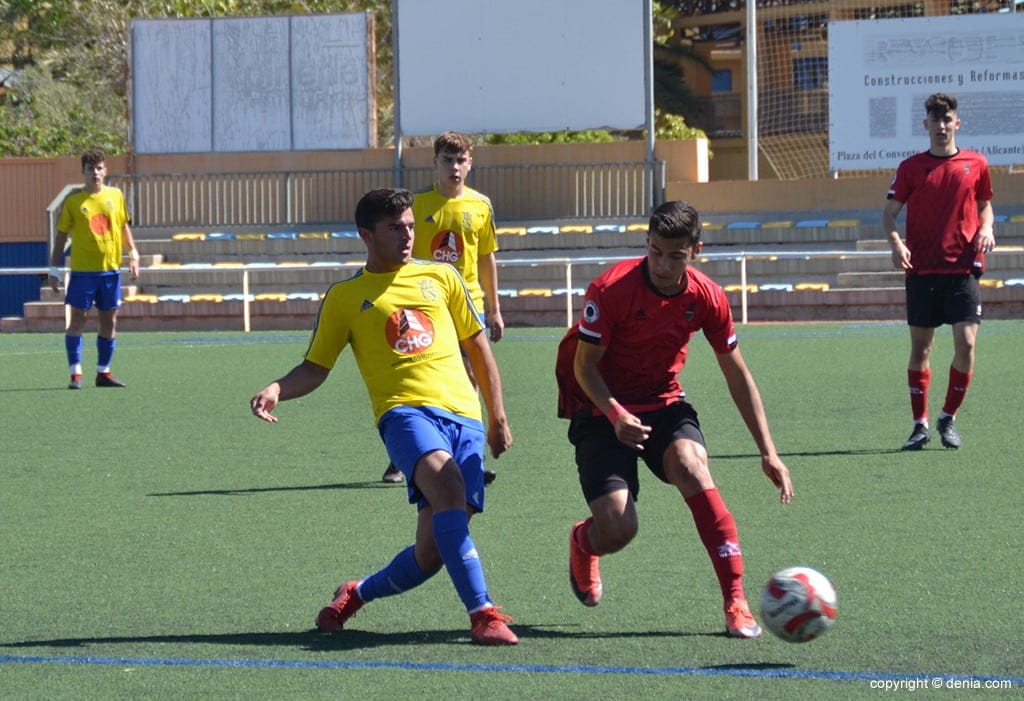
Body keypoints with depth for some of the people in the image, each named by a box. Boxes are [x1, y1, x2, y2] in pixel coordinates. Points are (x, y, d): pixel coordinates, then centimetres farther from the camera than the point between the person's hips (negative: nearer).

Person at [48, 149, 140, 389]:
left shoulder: (115, 196, 6)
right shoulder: (73, 201, -2)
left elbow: (125, 227, 15)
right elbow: (61, 235, 1)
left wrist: (133, 254, 4)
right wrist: (54, 269, -3)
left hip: (111, 269, 3)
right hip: (82, 269, -3)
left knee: (109, 321, 6)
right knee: (78, 319, -4)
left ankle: (103, 372, 15)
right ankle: (75, 374, -2)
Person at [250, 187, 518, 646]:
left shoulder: (440, 277, 19)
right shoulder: (344, 298, 12)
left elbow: (478, 347, 25)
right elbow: (315, 367, 14)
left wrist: (497, 418, 23)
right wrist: (277, 391, -7)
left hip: (464, 417, 3)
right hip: (405, 410, -3)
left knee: (433, 552, -8)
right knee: (448, 483, -36)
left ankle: (357, 594, 22)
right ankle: (482, 614, -35)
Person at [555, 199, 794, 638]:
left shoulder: (706, 297, -10)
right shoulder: (611, 289, -21)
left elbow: (736, 375, 1)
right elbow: (584, 366, -12)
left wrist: (767, 452, -1)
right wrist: (616, 416, -30)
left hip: (664, 404, 3)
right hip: (604, 409, -2)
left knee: (691, 467, -31)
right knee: (618, 529, -17)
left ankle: (735, 600, -27)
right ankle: (582, 545, 25)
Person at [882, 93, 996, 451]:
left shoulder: (976, 164, 7)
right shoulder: (911, 167, 4)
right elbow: (889, 212, 4)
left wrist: (986, 228, -2)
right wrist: (895, 242, -15)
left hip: (963, 269, 0)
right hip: (922, 270, 0)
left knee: (966, 342, -10)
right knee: (920, 346, 3)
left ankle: (949, 418, 7)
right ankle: (920, 424, 12)